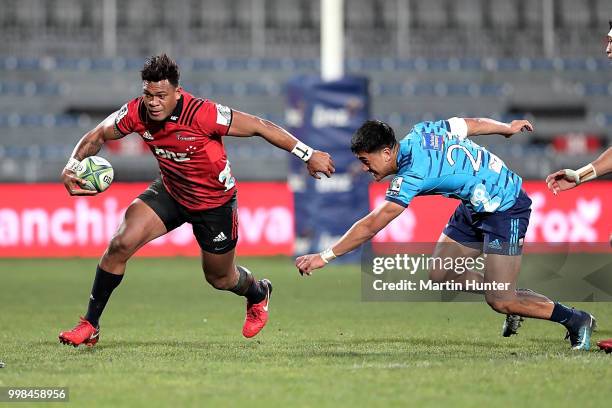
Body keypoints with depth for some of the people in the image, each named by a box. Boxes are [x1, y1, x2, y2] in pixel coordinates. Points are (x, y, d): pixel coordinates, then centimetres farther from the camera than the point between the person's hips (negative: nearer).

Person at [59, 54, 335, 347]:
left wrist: (308, 155, -23)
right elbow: (97, 136, -4)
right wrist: (72, 168, -22)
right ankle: (90, 326, -5)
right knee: (121, 244, -17)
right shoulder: (137, 113, -21)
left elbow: (259, 127, -26)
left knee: (220, 278, 14)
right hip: (170, 191, 3)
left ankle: (258, 294, 53)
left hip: (215, 201, -3)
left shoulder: (202, 114, -34)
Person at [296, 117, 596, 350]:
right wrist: (508, 128, 30)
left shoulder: (413, 174, -29)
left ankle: (576, 321, 7)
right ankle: (514, 297, 19)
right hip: (476, 207, 10)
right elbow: (472, 124, 10)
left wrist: (325, 257, -22)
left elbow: (370, 226, -27)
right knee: (439, 274, 4)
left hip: (506, 208, -10)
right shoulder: (421, 132, -6)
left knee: (500, 302, -11)